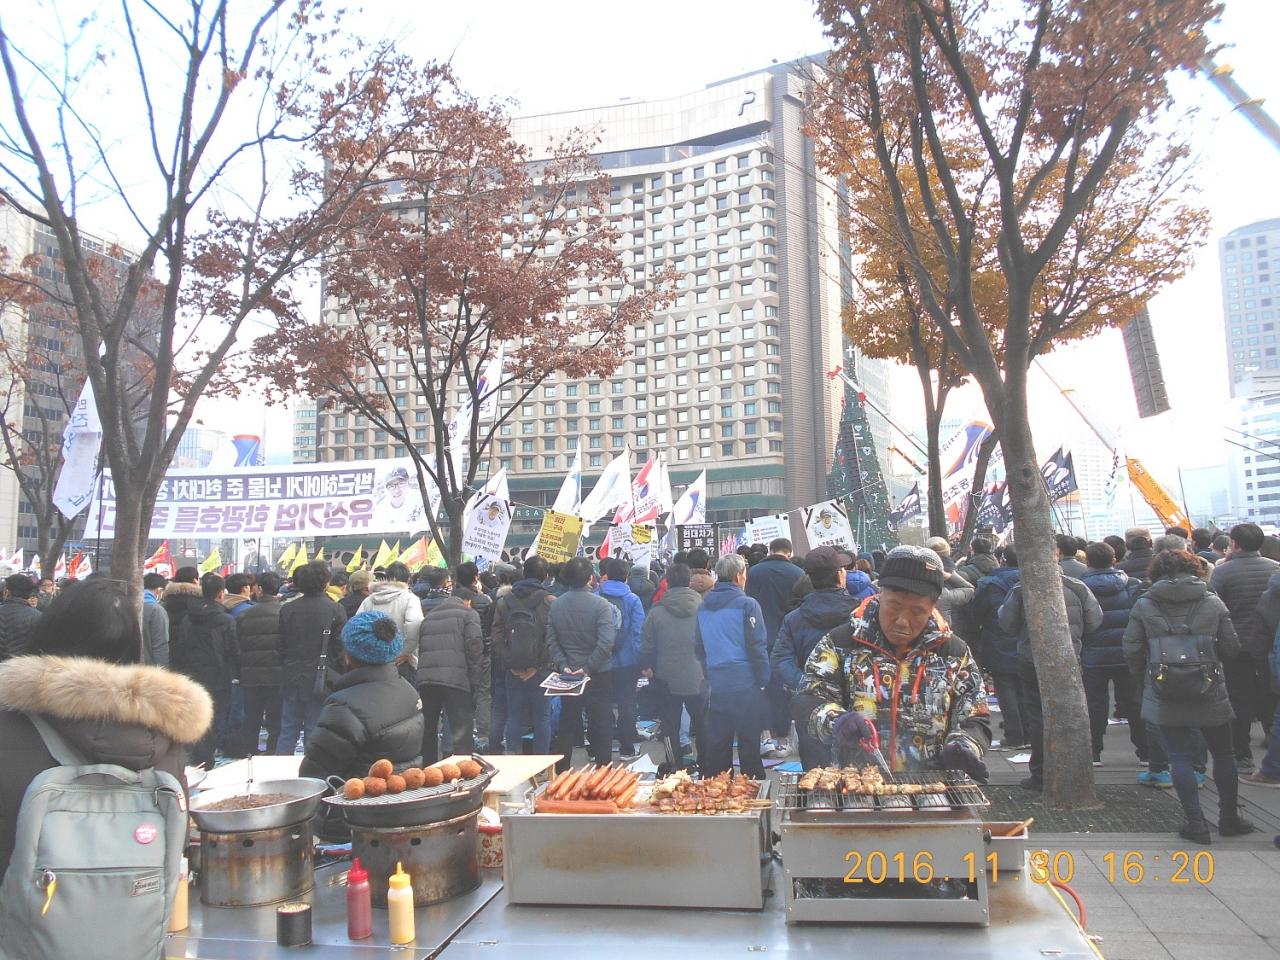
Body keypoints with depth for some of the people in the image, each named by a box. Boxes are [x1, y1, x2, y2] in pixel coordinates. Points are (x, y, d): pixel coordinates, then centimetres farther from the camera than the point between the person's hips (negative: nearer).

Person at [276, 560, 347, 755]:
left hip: (291, 680, 3)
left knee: (287, 732, 14)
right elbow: (340, 648, -10)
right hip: (320, 681, -3)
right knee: (314, 734, 5)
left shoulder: (287, 609, -2)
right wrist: (335, 677, 2)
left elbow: (281, 646, 4)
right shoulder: (336, 610, -11)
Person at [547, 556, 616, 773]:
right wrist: (589, 668, -15)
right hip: (598, 676, -4)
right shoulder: (601, 605, -15)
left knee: (567, 725, 14)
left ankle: (560, 772, 20)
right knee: (601, 726, 8)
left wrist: (563, 665, -6)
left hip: (568, 675, 4)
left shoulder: (556, 604, -2)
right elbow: (606, 644, -22)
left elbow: (551, 642, -4)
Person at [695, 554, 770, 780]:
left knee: (717, 745, 12)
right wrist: (763, 682, -5)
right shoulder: (747, 605, -11)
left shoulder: (703, 607, 6)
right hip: (745, 685, -5)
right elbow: (757, 648, -12)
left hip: (715, 685, 5)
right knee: (749, 744, 4)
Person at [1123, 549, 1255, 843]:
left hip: (1164, 697, -1)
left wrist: (1144, 680, 13)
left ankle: (1195, 822, 5)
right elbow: (1230, 648, 1)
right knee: (1223, 753, 18)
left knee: (1180, 757, 6)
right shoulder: (1213, 603, -3)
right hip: (1210, 696, 1)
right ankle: (1229, 818, 27)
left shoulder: (1143, 605, -5)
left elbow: (1131, 651, -4)